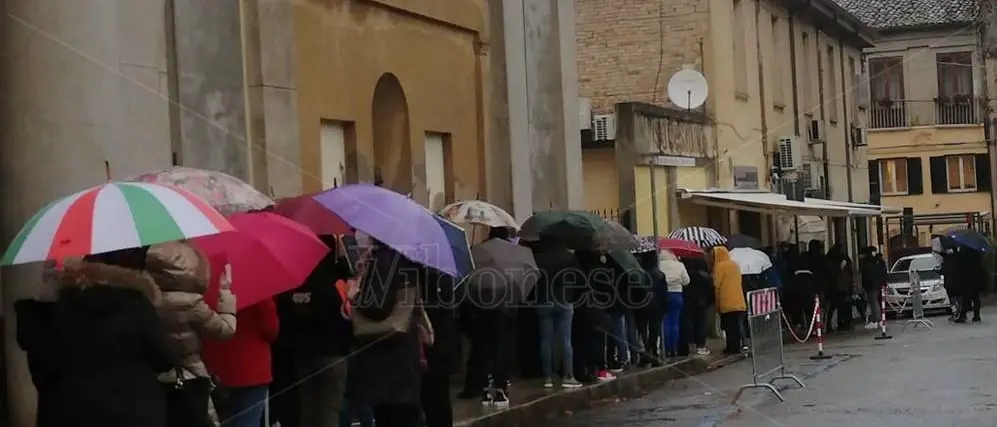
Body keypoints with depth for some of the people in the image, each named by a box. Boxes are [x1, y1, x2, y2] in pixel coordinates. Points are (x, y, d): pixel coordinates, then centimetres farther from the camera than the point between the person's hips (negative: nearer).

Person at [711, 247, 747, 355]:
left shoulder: (719, 266, -8)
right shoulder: (735, 265, 13)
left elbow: (717, 285, -10)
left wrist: (717, 302, -1)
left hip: (727, 302, -6)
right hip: (739, 302, 6)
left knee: (729, 326, -3)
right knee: (736, 325, 9)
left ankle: (732, 348, -4)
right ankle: (736, 347, 10)